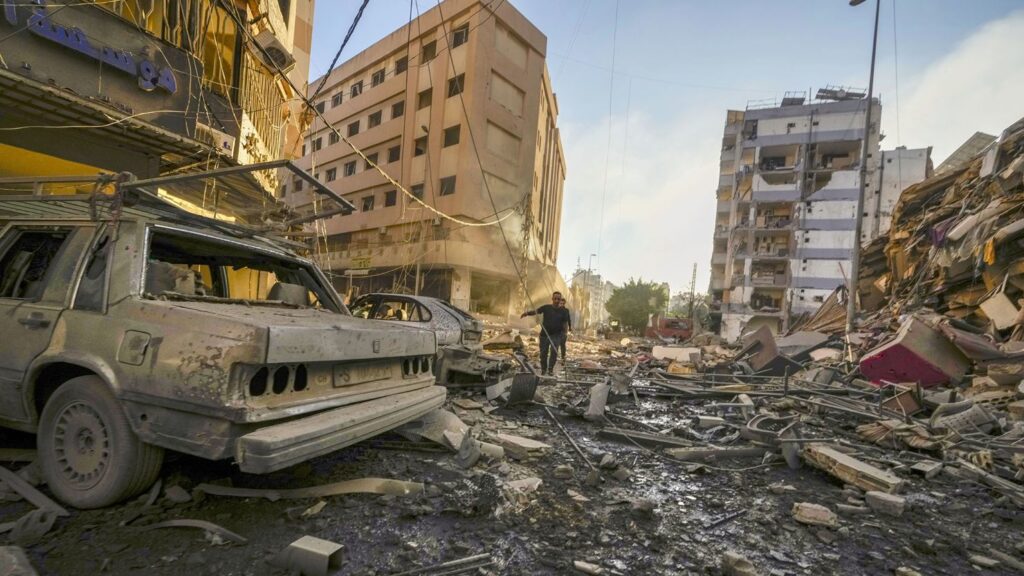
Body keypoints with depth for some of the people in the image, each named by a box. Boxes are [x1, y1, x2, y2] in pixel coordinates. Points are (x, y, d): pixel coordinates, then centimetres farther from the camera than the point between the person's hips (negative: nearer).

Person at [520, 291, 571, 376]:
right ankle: (543, 370, 27)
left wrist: (565, 333, -7)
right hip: (544, 334, 1)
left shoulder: (563, 311, 1)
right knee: (543, 353, 7)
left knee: (554, 351, -16)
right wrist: (527, 313, -28)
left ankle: (550, 370, -1)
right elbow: (536, 311, -9)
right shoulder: (546, 307, 0)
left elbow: (565, 323, 5)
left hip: (556, 335, -1)